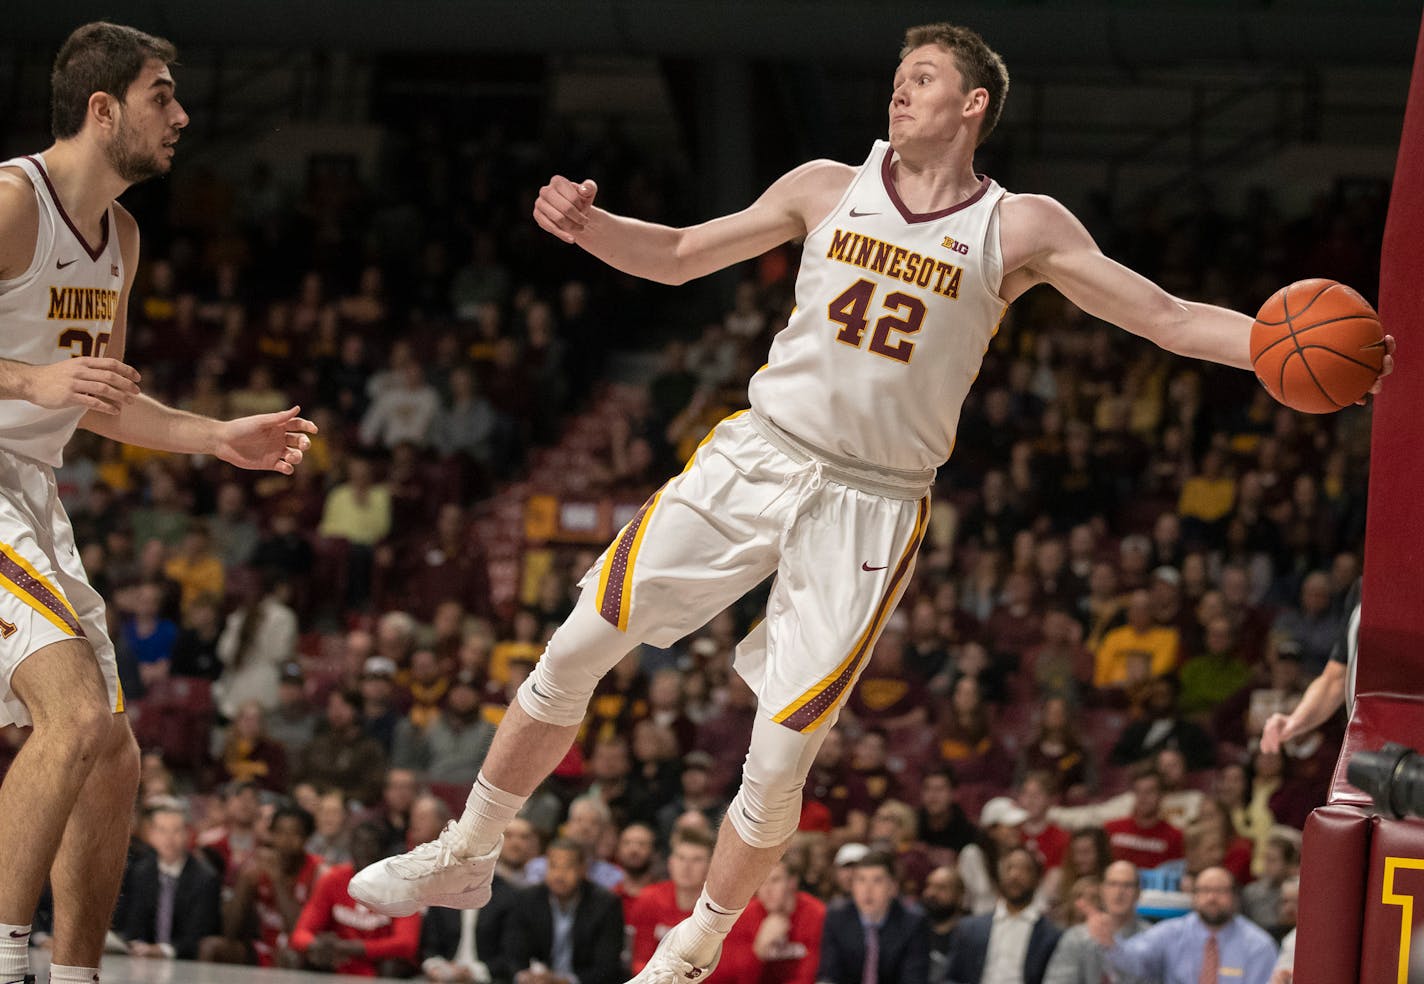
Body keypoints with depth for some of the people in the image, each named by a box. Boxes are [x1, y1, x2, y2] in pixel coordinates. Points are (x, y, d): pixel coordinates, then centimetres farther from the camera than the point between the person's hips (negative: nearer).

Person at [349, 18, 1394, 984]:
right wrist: (588, 224, -5)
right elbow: (681, 254, 14)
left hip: (872, 506, -2)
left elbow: (1170, 319, -3)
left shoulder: (1022, 229, -1)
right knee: (574, 652, -3)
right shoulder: (829, 189, 6)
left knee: (780, 760, -6)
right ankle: (468, 854, 15)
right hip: (757, 457, 2)